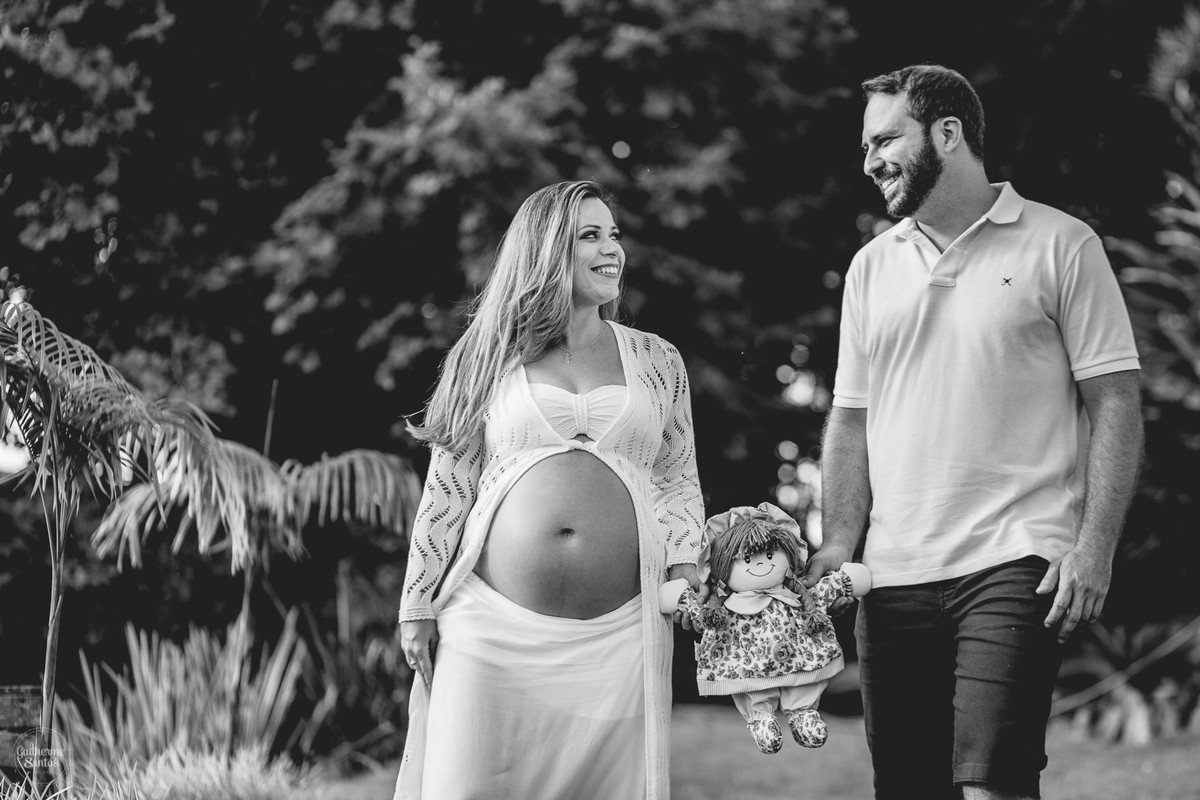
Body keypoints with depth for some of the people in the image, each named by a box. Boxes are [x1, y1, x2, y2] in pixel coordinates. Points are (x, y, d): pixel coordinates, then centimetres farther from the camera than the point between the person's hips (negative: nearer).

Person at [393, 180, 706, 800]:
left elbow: (679, 479, 15)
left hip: (618, 633, 1)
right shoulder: (490, 359, 8)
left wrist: (684, 566, -1)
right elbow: (446, 490, 9)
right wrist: (418, 604, 5)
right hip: (493, 625, -1)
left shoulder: (656, 361, 13)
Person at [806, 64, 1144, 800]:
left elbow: (1115, 403, -3)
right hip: (894, 576, 5)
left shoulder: (1060, 245, 0)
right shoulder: (873, 266, 14)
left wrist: (1094, 547, -11)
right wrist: (840, 542, 3)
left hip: (1014, 569, -5)